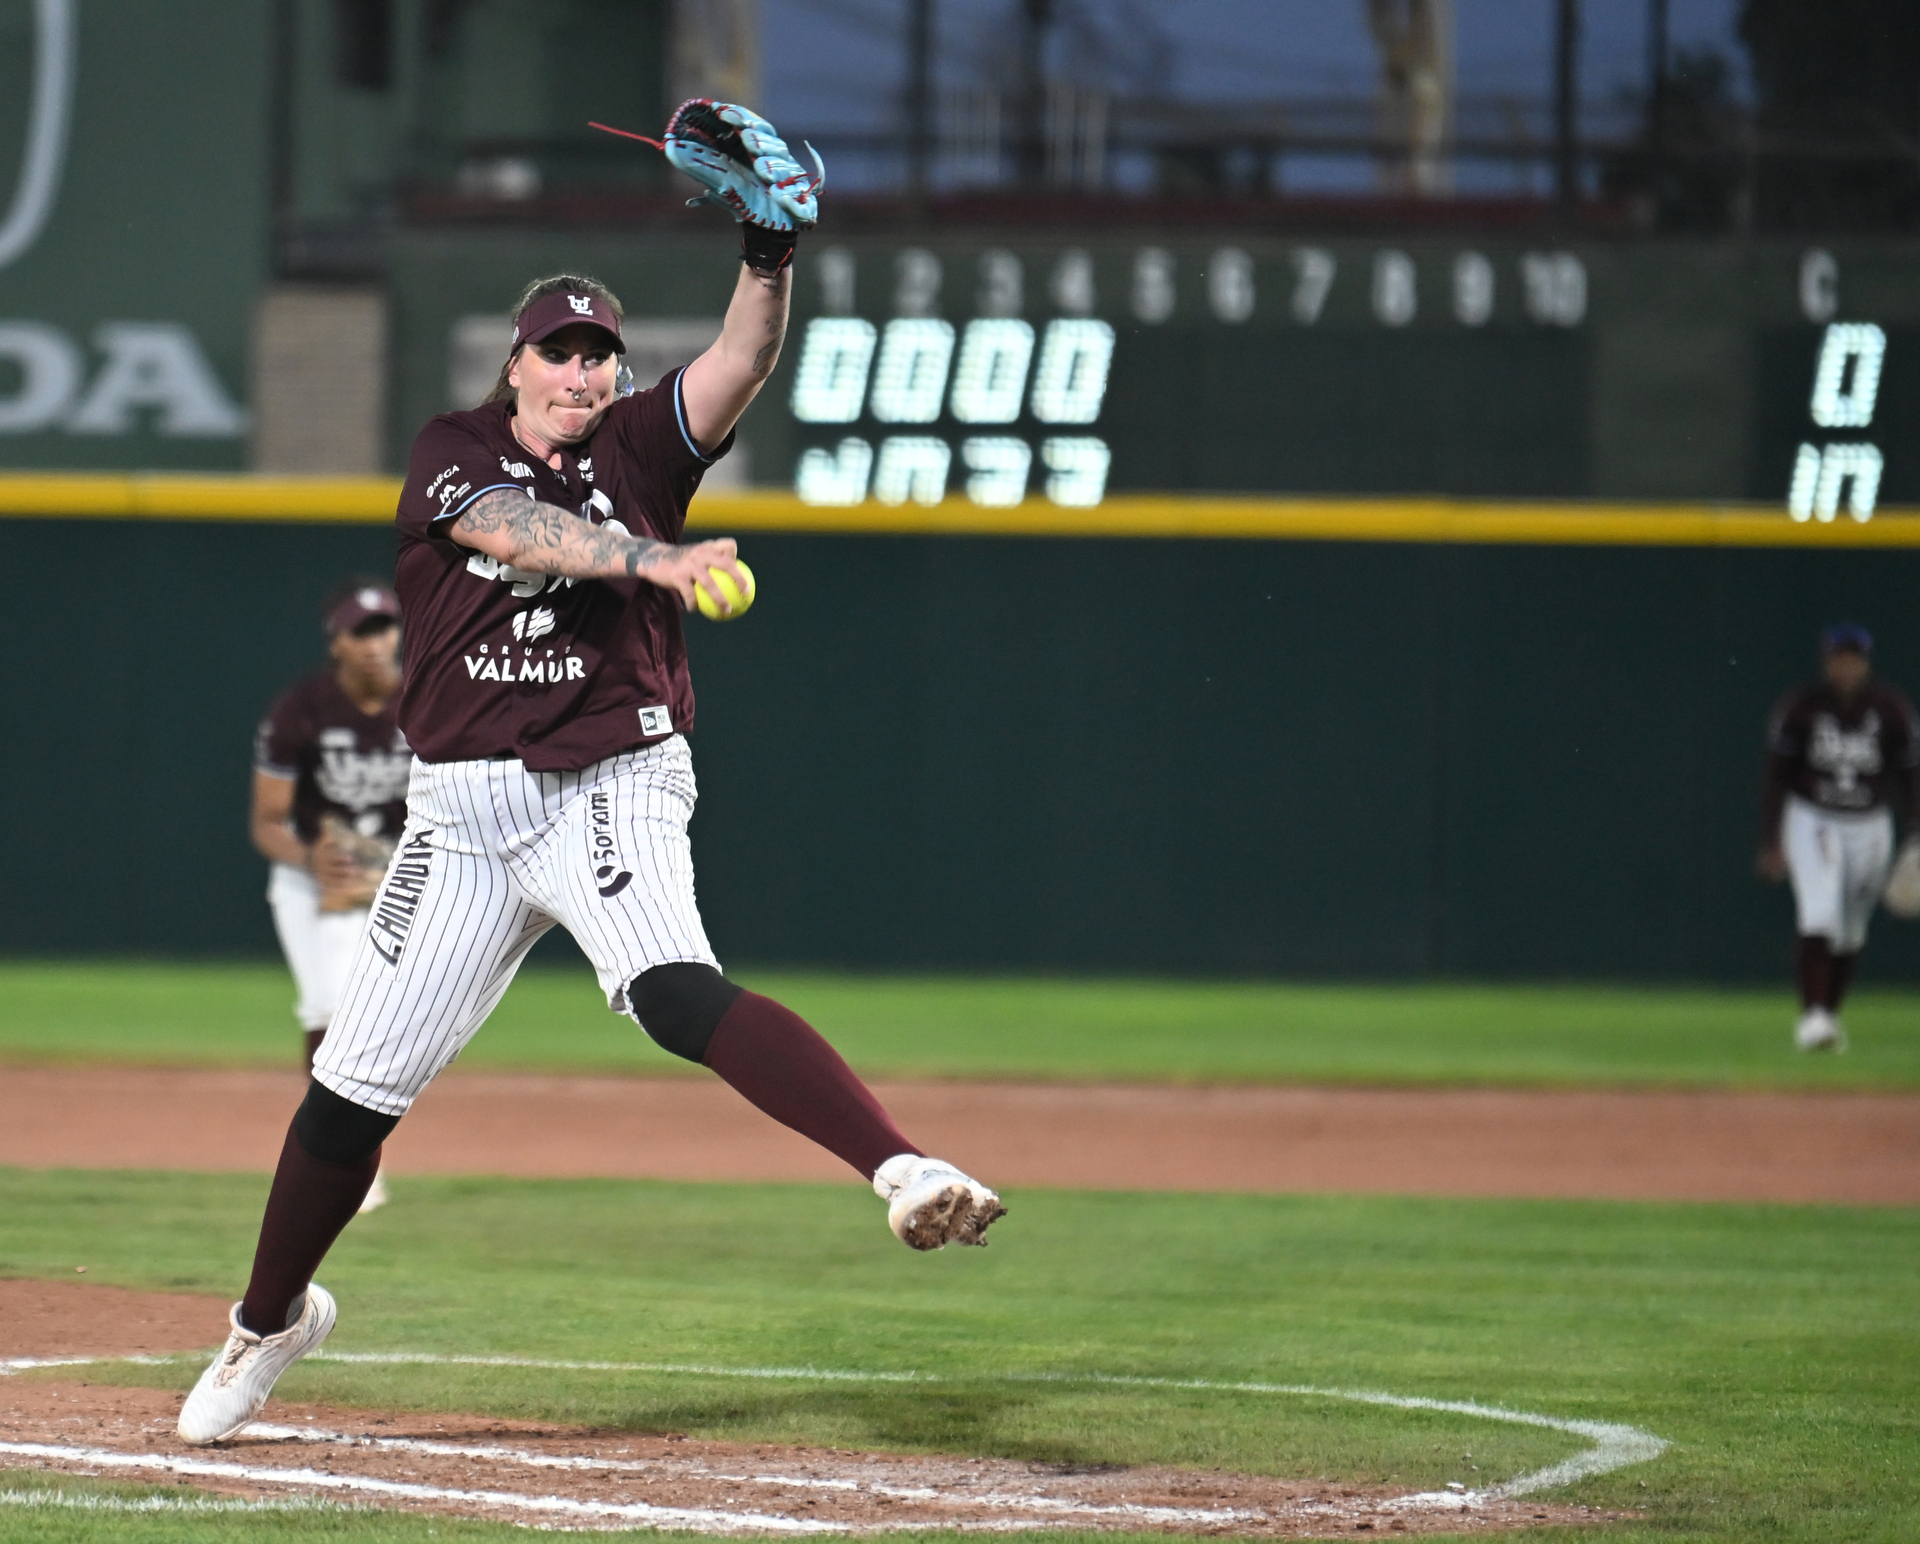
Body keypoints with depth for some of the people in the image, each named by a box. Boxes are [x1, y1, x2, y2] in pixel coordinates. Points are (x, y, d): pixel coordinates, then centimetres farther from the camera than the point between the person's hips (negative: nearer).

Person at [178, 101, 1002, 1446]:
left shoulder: (638, 445, 4)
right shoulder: (455, 453, 3)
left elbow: (742, 364, -13)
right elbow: (514, 531, -20)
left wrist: (770, 253, -32)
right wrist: (658, 558, -35)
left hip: (613, 791, -2)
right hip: (465, 815, 2)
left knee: (674, 991, -31)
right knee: (357, 1084, 7)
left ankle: (908, 1170, -48)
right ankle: (270, 1321, 30)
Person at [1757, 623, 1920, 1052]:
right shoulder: (1800, 708, -10)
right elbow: (1776, 777, -6)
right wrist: (1770, 843, -10)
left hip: (1869, 826, 3)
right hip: (1812, 823, -3)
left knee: (1851, 932, 9)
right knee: (1819, 915, -20)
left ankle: (1831, 1014, 25)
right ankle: (1811, 1016, -24)